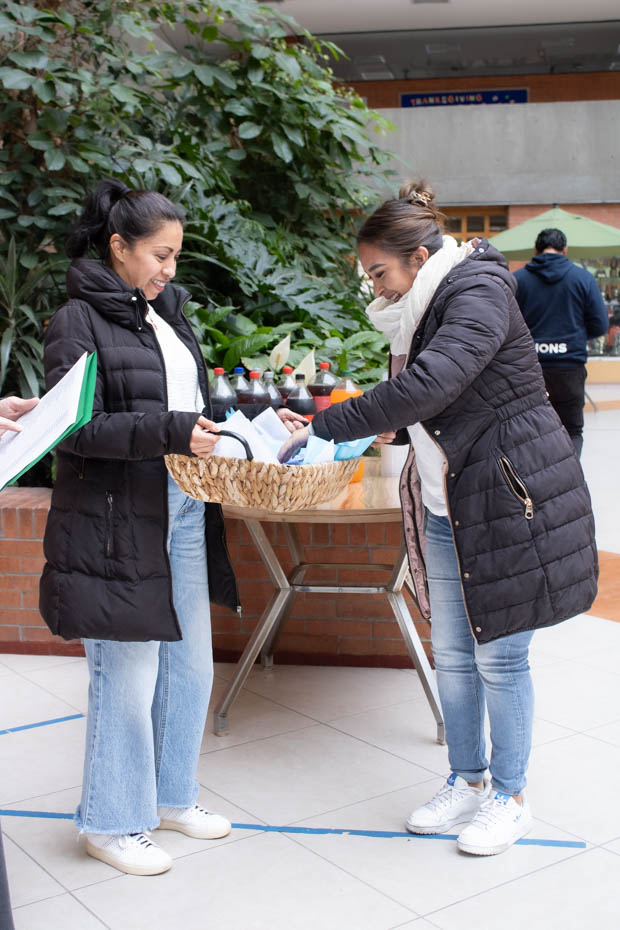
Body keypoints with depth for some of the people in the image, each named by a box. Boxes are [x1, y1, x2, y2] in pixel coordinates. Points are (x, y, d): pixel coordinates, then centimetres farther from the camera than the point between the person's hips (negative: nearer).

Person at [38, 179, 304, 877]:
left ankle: (171, 795, 34)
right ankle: (112, 822, 20)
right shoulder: (79, 321, -8)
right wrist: (169, 432, -25)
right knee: (128, 676, 0)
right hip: (116, 523, -8)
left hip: (183, 513, 8)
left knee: (190, 663, 15)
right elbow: (76, 428, -16)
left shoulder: (166, 313, 16)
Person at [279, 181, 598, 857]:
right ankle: (467, 781, 32)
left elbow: (430, 385, -32)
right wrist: (396, 429, -1)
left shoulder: (479, 293, -17)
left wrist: (324, 426, -29)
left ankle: (510, 798, 21)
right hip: (445, 508, 8)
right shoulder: (415, 313, 11)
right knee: (452, 654, 14)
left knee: (499, 656, 3)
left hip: (510, 502, -8)